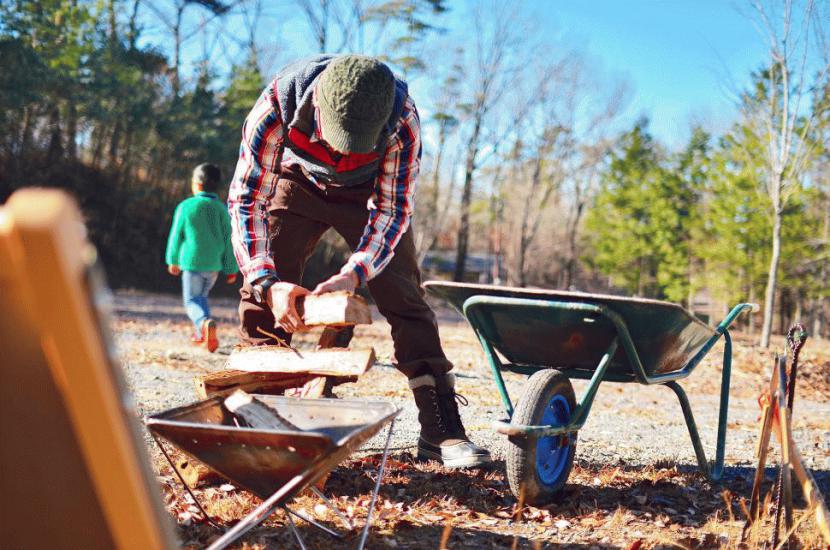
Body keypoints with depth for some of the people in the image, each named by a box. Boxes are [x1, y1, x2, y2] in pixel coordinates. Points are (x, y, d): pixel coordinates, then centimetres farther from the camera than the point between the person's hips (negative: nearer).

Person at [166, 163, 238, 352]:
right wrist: (231, 269, 7)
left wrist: (173, 260, 14)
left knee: (192, 301, 1)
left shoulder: (185, 206, -7)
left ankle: (205, 323, -28)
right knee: (202, 297, 23)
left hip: (192, 261, -4)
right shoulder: (221, 209, 0)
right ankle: (202, 334, 26)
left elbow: (176, 235, 0)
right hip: (214, 264, 4)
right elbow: (228, 240, 1)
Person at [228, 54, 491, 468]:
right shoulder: (278, 104, -37)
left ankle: (441, 429, -9)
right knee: (262, 293, -12)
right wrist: (267, 281, -44)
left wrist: (354, 274, -42)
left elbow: (393, 208, -28)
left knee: (403, 295, -10)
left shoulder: (401, 118, -37)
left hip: (369, 192, -1)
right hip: (298, 182, 1)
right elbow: (246, 199, -32)